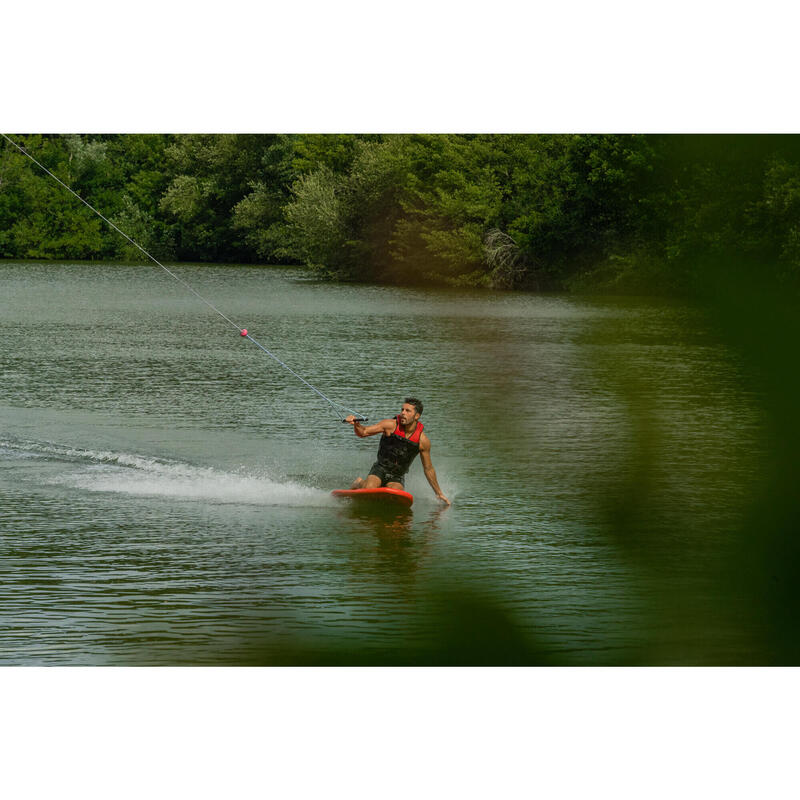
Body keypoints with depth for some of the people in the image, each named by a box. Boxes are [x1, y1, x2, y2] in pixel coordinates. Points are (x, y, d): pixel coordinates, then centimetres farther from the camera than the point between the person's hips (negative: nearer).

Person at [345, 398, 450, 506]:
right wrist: (356, 424, -32)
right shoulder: (390, 425, -9)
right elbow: (362, 433, -8)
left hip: (397, 477, 1)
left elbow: (428, 469, 6)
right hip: (380, 469, -1)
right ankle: (359, 483, 8)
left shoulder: (423, 441, -6)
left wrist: (439, 493, 10)